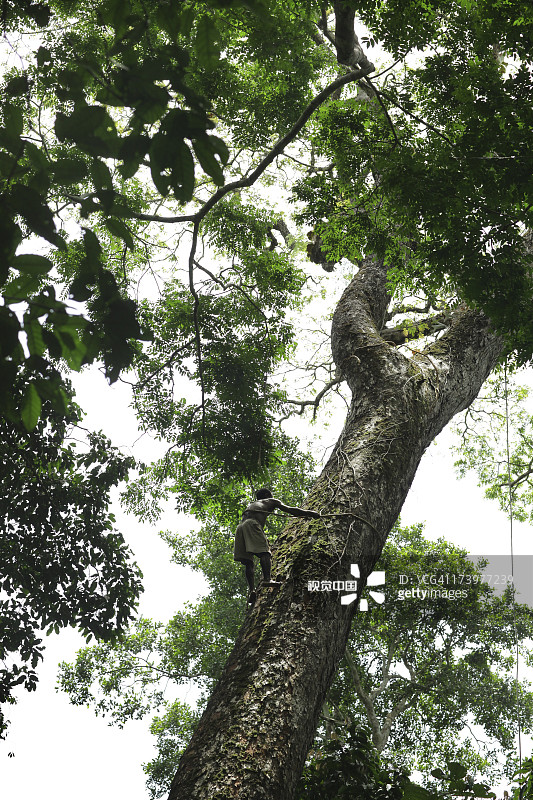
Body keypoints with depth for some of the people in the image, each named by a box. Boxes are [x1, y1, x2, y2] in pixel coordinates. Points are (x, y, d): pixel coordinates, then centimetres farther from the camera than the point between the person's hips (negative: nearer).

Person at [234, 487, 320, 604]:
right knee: (264, 552, -13)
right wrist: (310, 513, 20)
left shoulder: (252, 504, 41)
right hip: (252, 524, -6)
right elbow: (289, 510, 18)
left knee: (248, 562, 2)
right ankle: (267, 578, -36)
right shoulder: (271, 501, 24)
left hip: (240, 527, 6)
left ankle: (251, 589, -12)